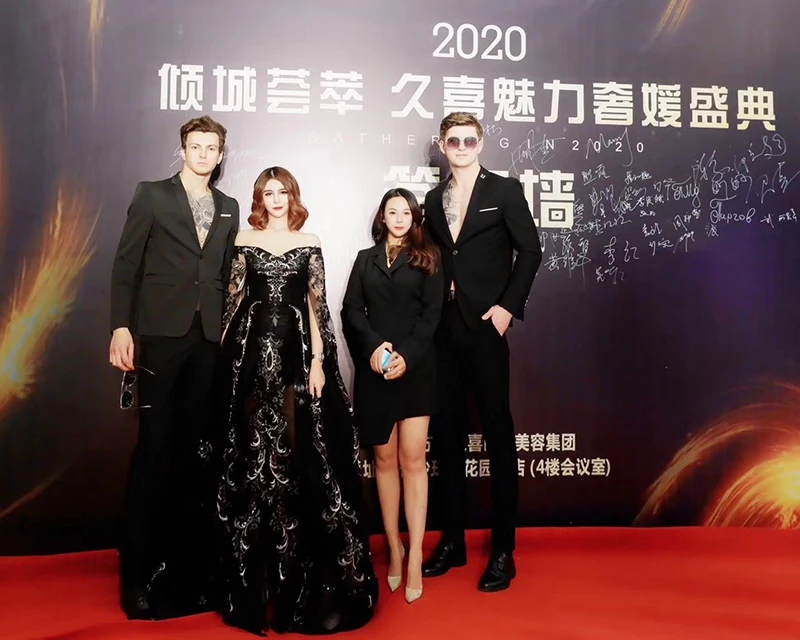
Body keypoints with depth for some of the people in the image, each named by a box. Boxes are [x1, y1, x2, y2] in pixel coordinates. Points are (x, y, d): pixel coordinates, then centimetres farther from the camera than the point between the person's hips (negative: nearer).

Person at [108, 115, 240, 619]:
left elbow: (227, 273, 14)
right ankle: (140, 564, 10)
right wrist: (121, 326, -10)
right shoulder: (152, 196, 5)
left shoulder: (229, 208, 15)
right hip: (161, 333, -3)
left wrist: (230, 327, 5)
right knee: (154, 443, -2)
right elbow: (127, 264, -1)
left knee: (192, 445, 8)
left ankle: (184, 554, 19)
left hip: (209, 337, 4)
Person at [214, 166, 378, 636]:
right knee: (252, 456, 5)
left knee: (301, 456, -1)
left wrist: (318, 360, -6)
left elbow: (317, 304, 3)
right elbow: (234, 298, 10)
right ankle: (256, 576, 18)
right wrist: (228, 349, 4)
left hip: (297, 352, 0)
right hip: (252, 353, 1)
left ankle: (303, 574, 13)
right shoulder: (245, 241, 10)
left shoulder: (309, 243, 8)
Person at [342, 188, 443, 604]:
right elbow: (352, 309, 5)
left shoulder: (427, 259, 8)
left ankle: (414, 557, -3)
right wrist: (373, 346, -11)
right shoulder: (365, 259, 15)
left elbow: (432, 313, -1)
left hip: (415, 367, -2)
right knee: (384, 459, 6)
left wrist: (406, 356, -13)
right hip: (374, 369, 2)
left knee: (412, 458, -6)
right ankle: (393, 548, 14)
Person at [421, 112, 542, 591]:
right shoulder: (434, 199, 15)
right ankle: (453, 542, 21)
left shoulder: (504, 190, 2)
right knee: (447, 434, 9)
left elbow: (529, 250, -3)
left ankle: (503, 551, 10)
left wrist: (508, 306, -10)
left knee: (498, 435, 0)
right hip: (443, 331, 5)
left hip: (484, 327, -5)